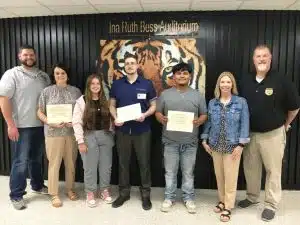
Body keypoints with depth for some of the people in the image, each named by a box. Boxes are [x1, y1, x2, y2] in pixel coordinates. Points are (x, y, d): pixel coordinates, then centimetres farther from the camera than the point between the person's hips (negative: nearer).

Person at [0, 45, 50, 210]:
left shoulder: (44, 76, 10)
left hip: (40, 125, 5)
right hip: (21, 127, -5)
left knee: (37, 158, 18)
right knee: (20, 161, 1)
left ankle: (37, 185, 35)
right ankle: (16, 196, 15)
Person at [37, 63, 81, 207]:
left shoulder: (76, 91, 5)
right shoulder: (47, 91, 1)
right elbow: (40, 112, 2)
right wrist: (51, 123, -14)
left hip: (72, 132, 2)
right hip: (53, 133, -2)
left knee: (71, 163, 11)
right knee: (54, 163, 4)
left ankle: (70, 189, 29)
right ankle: (54, 194, 18)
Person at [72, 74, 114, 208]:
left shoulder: (106, 100, 7)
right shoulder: (82, 101, -4)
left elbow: (111, 118, 10)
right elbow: (77, 122, -8)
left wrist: (111, 134, 4)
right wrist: (80, 141, -12)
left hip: (105, 135, 3)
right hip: (89, 136, -3)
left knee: (106, 165, 10)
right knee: (90, 167, 5)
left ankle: (104, 190, 28)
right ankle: (90, 193, 22)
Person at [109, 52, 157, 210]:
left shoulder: (147, 84, -1)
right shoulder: (117, 84, 5)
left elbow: (153, 106, 2)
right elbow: (112, 105, 9)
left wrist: (145, 115, -18)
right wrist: (115, 118, -10)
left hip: (142, 130, -2)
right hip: (122, 129, 2)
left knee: (144, 163, 7)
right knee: (123, 162, 12)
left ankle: (145, 194, 22)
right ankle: (124, 193, 28)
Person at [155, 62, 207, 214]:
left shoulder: (197, 95, 4)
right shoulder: (165, 94, 4)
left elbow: (204, 115, 6)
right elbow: (157, 112, 6)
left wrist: (199, 121, -16)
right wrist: (162, 119, -16)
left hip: (190, 141, 0)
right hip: (170, 141, 0)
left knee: (188, 172, 11)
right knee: (170, 172, 11)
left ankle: (188, 198, 28)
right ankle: (169, 197, 28)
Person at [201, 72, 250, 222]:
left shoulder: (241, 102, -5)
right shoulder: (212, 103, 4)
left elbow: (244, 124, -6)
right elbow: (208, 122, 9)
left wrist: (241, 144, -11)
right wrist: (204, 140, 4)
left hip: (232, 145, -3)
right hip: (216, 145, 3)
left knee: (230, 177, 3)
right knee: (219, 175, 14)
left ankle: (228, 207, 18)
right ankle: (222, 200, 33)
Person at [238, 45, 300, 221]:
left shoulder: (281, 81, -10)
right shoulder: (245, 82, 2)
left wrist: (285, 124, 7)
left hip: (273, 134, -4)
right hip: (250, 133, 4)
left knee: (273, 170, 6)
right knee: (250, 168, 15)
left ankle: (271, 205, 22)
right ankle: (252, 197, 35)